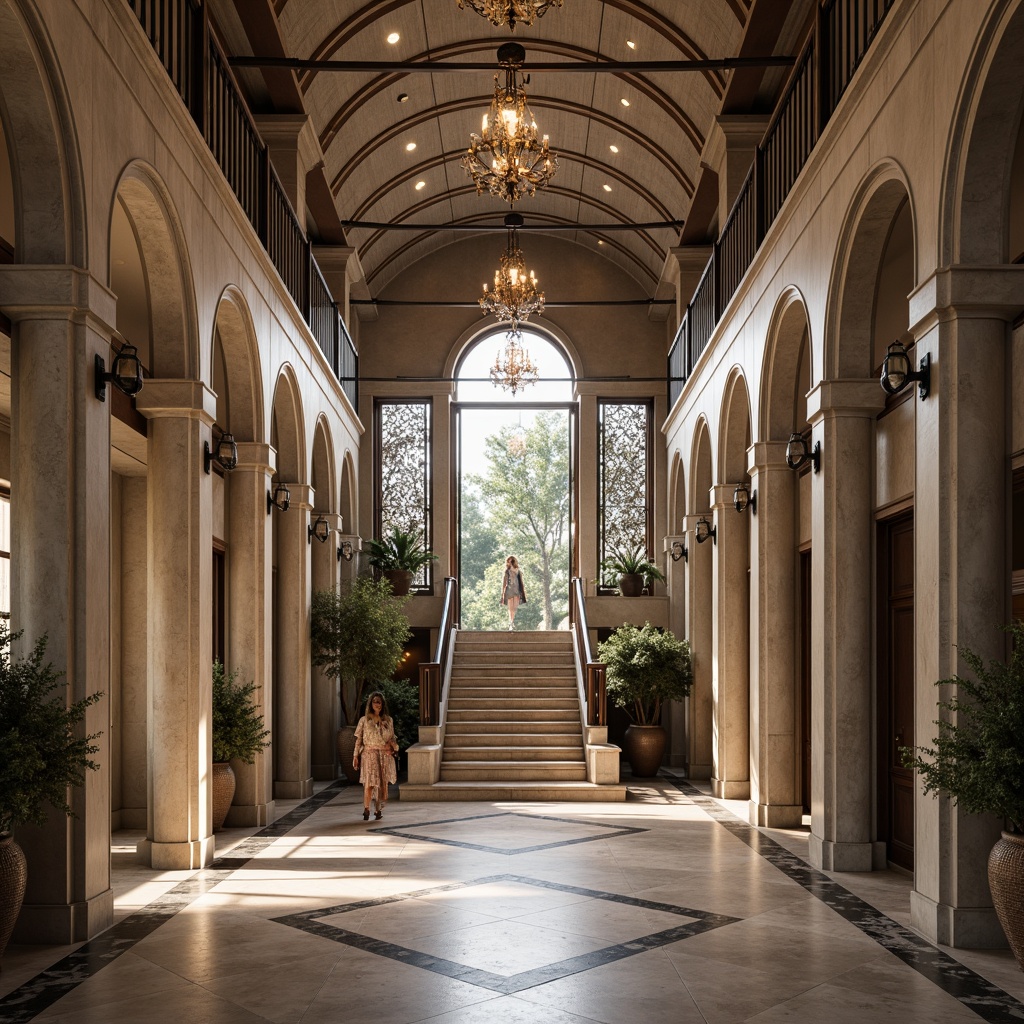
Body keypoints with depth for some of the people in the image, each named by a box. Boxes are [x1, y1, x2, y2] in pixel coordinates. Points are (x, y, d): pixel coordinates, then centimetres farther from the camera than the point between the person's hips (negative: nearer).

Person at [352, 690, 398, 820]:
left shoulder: (388, 720, 9)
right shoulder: (364, 720, 2)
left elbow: (392, 738, 16)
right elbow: (358, 739, 2)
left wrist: (393, 746, -3)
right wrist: (356, 756, -2)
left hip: (385, 755, 3)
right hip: (369, 754, -3)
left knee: (383, 783, 3)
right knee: (369, 783, -11)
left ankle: (379, 810, 16)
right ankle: (366, 810, -2)